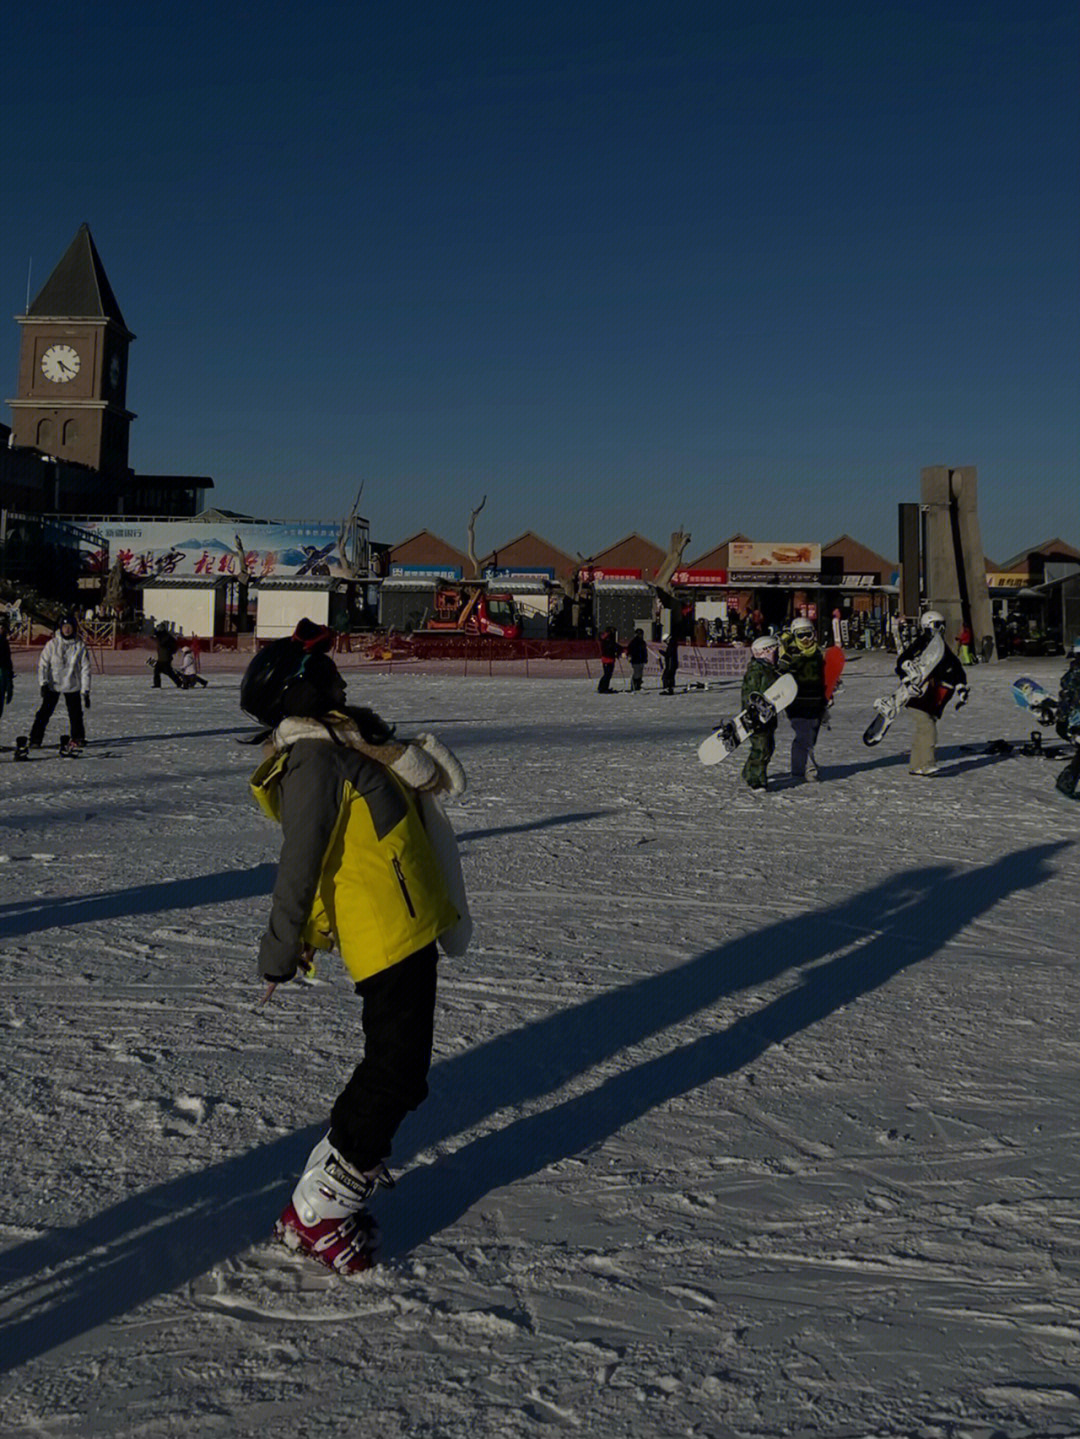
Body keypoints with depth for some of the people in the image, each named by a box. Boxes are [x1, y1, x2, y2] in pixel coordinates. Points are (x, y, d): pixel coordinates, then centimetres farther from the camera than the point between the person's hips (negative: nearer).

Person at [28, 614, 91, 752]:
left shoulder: (80, 646, -4)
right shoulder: (52, 644, -5)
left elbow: (85, 669, -1)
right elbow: (43, 664, -3)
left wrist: (86, 691, -4)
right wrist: (43, 683, -15)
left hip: (72, 687, 1)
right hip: (52, 685, 0)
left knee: (75, 714, 3)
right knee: (44, 712, -6)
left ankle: (78, 739, 22)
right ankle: (35, 739, 2)